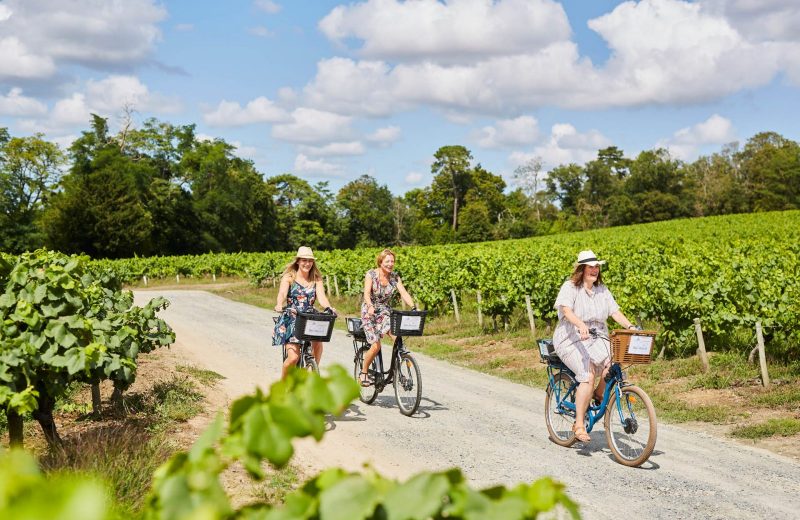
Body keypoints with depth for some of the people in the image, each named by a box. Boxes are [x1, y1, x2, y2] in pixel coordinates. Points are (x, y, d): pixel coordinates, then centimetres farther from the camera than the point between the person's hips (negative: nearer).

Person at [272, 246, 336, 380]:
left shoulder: (316, 279, 6)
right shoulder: (289, 277, -1)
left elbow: (321, 296, -9)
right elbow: (282, 293, -19)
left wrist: (328, 307, -31)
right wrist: (279, 306, -41)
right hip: (291, 320, -2)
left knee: (318, 341, -28)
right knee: (293, 357, -14)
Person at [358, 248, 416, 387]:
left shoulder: (395, 277, -1)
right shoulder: (371, 274, -11)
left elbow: (404, 293, -11)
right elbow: (367, 293, -24)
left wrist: (413, 307, -29)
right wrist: (370, 306, -43)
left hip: (385, 312, 3)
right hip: (370, 312, -3)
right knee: (376, 346, -15)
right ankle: (363, 374, 6)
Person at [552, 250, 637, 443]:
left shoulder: (602, 289, 12)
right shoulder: (570, 287, -6)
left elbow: (615, 311, 5)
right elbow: (567, 310, -22)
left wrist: (630, 327, -13)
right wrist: (581, 325, -41)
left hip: (597, 339, 5)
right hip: (572, 339, -5)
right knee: (588, 376, -26)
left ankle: (600, 393, 7)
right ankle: (579, 424, -18)